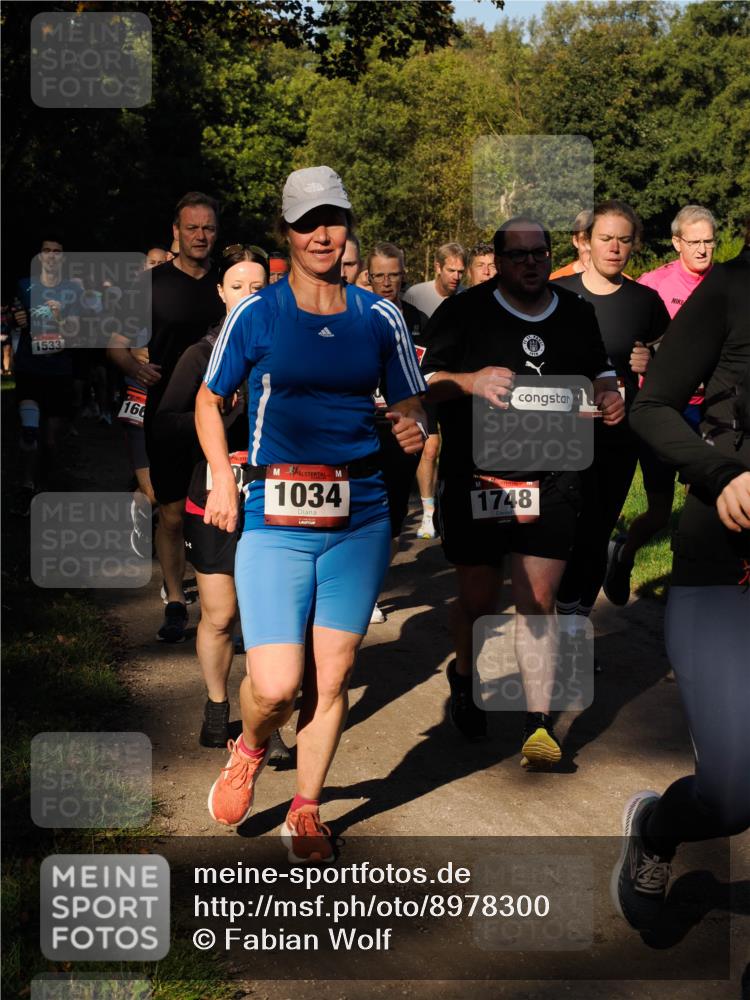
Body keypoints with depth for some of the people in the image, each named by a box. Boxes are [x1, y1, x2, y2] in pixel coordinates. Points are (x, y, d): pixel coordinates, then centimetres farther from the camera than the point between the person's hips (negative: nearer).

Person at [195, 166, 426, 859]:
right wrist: (223, 479, -2)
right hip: (275, 518, -2)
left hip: (359, 517, 2)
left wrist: (413, 429, -10)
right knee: (276, 685, -11)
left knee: (332, 676, 7)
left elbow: (409, 406, 14)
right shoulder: (256, 314, 0)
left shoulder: (379, 318, 6)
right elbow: (209, 400, 11)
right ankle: (249, 751, 25)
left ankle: (306, 811, 27)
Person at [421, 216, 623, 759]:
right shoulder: (463, 312, -3)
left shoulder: (577, 313, 9)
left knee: (538, 600, -3)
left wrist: (610, 392, 0)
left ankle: (540, 725, 0)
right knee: (479, 598, 10)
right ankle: (464, 675, 42)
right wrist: (470, 381, -27)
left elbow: (600, 369, 23)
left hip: (551, 478, 2)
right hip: (474, 477, -1)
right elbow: (425, 382, -6)